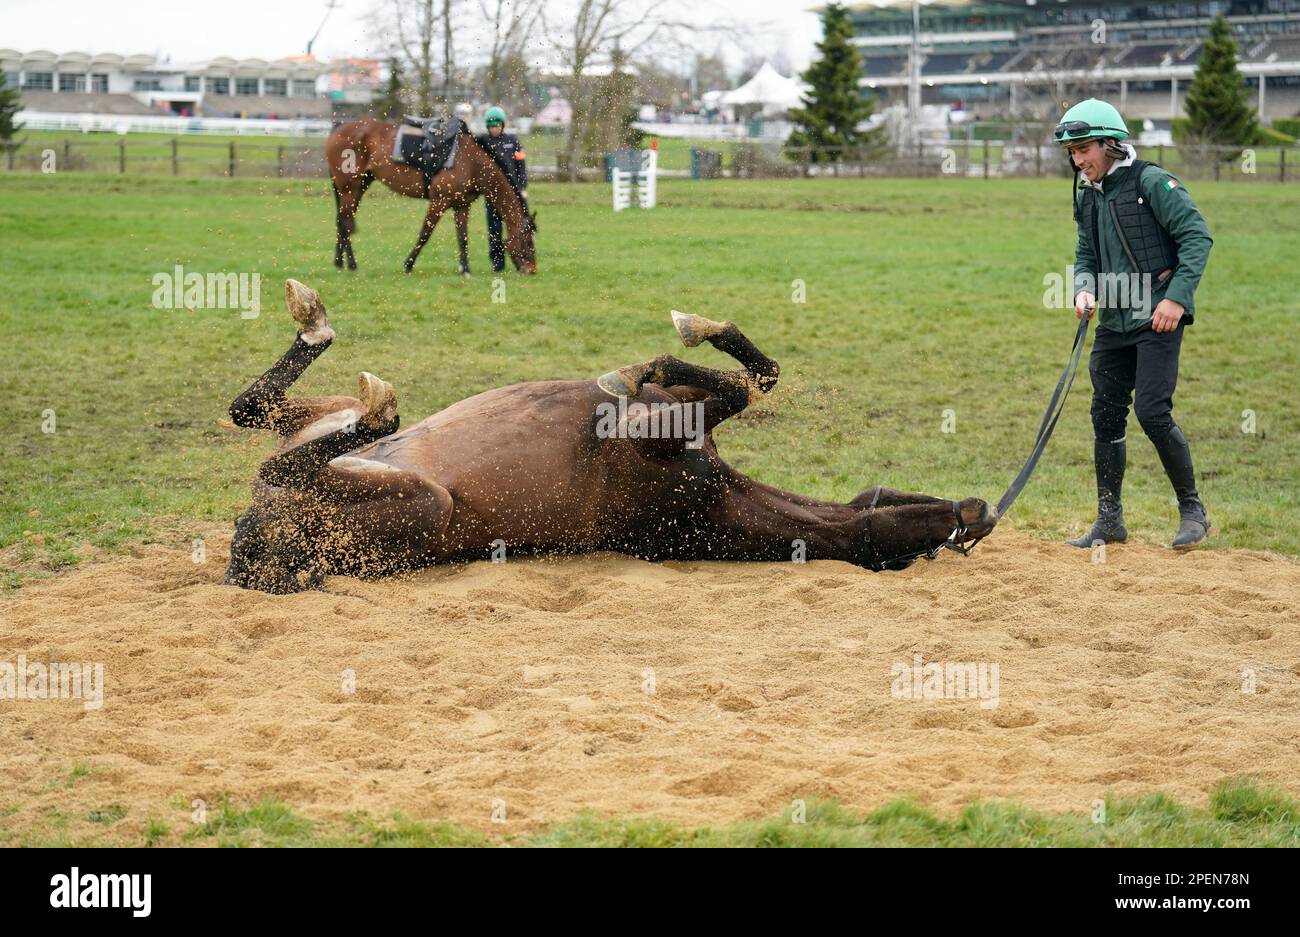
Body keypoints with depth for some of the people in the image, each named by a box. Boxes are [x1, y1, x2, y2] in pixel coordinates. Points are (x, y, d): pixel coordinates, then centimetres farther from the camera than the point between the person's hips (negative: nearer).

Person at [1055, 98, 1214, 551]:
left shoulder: (1152, 183, -10)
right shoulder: (1087, 197, 13)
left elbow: (1197, 235, -13)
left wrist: (1176, 297, -20)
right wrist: (1083, 290, -1)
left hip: (1158, 318, -8)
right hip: (1113, 323, 8)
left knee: (1152, 412, -14)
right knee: (1106, 416, 6)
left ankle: (1192, 510, 2)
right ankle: (1110, 520, 16)